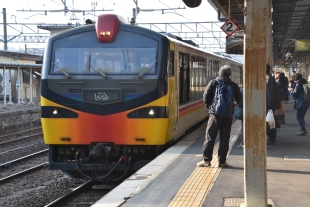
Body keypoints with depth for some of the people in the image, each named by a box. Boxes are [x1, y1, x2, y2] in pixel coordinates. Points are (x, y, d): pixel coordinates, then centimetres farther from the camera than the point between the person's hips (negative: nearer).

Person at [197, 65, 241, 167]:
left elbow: (206, 97, -5)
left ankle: (206, 160, 0)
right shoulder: (233, 85, 5)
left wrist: (209, 106, 12)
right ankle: (222, 161, 7)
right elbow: (239, 100, 9)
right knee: (224, 138, 6)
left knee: (210, 137, 2)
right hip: (228, 115, 2)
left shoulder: (213, 83, -1)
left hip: (215, 114, -2)